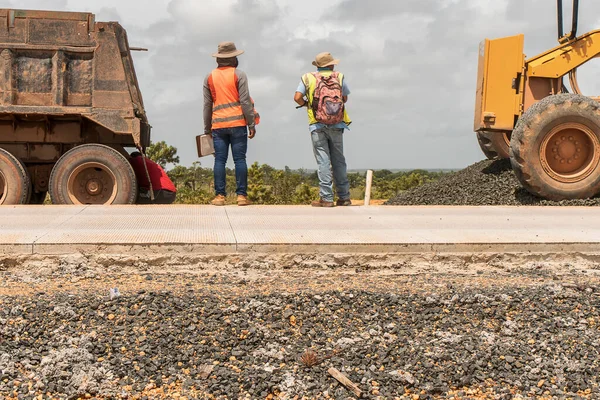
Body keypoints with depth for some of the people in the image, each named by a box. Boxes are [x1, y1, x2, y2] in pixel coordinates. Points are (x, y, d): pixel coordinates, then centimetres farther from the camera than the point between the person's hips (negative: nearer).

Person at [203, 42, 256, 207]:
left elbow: (207, 105, 14)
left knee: (220, 160, 2)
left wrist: (207, 128, 19)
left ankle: (220, 196, -1)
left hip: (218, 125, 3)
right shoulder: (238, 75, 0)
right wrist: (252, 124, -1)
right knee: (240, 159, -1)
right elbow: (245, 101, -5)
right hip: (237, 123, -3)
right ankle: (241, 195, -3)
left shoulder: (209, 77, 12)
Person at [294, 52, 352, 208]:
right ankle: (344, 197, 14)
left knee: (323, 161, -2)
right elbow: (345, 98, 13)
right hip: (337, 125, 2)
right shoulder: (339, 77, 7)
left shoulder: (308, 78, 4)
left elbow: (297, 97, -6)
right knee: (339, 161, 10)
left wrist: (306, 104, 14)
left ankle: (326, 198, -5)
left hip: (317, 126, -1)